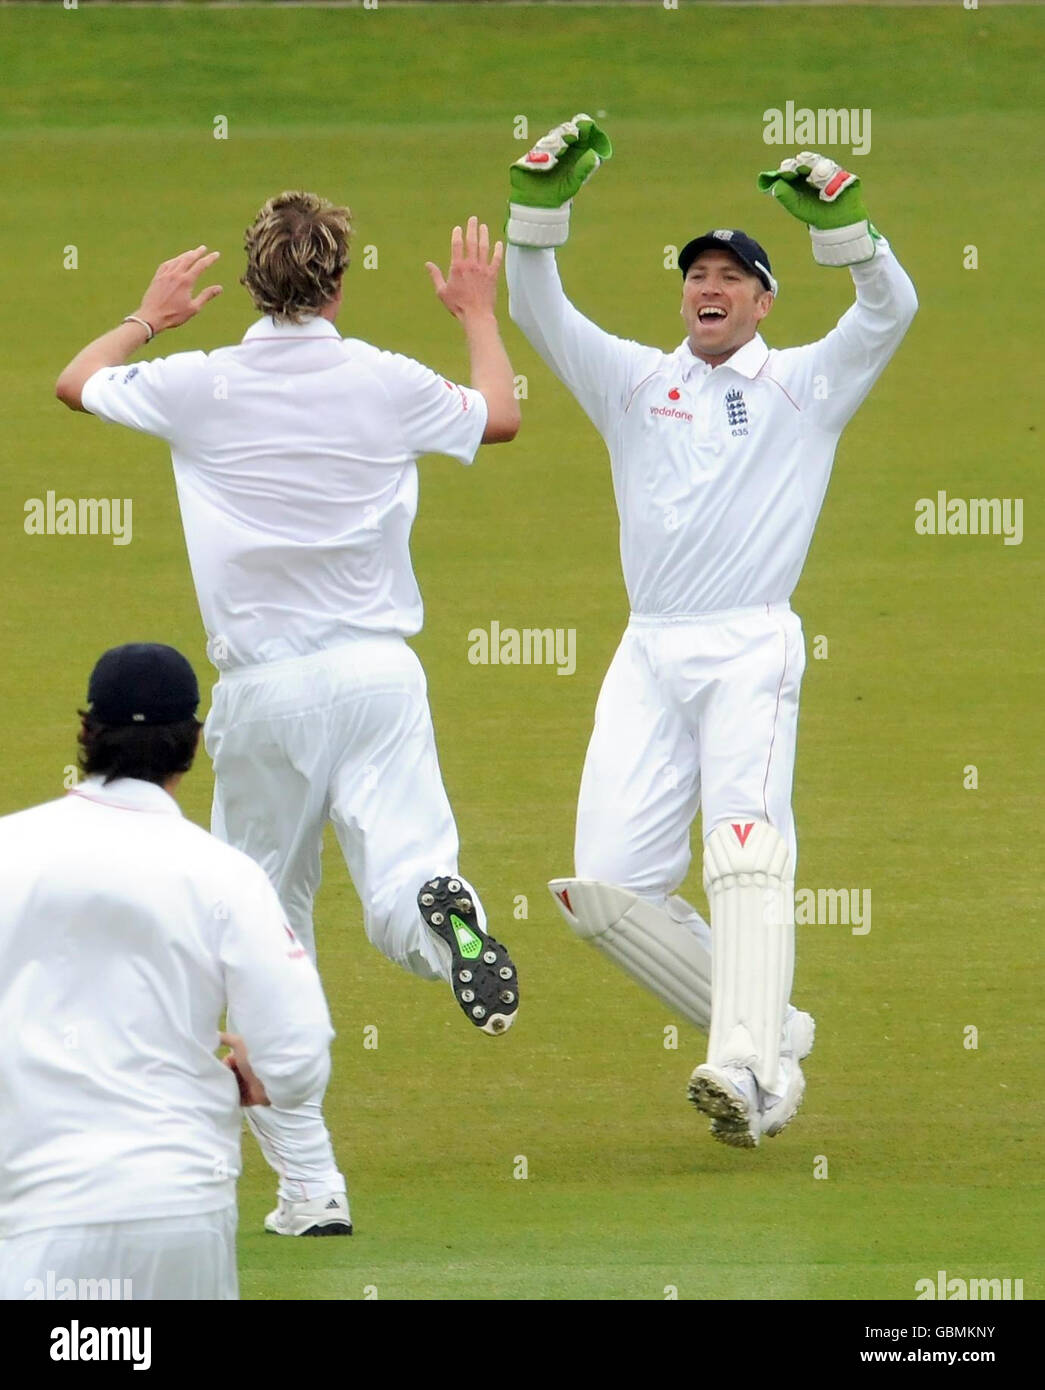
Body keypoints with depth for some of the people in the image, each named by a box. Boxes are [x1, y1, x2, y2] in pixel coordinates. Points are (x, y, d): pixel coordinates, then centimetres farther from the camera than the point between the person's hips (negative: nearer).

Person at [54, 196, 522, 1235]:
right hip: (378, 673, 0)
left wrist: (150, 318, 36)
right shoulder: (389, 386, 0)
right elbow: (500, 415, 23)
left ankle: (309, 1187, 6)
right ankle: (441, 906, -46)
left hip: (264, 693, 0)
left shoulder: (198, 386, -3)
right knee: (398, 905, -8)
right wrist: (478, 315, 39)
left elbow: (76, 383, 19)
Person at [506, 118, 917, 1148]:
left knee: (745, 851, -23)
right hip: (649, 655, 4)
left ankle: (744, 1069, -36)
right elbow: (535, 313, 9)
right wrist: (541, 199, -6)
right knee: (604, 886, -7)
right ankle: (772, 1035, 5)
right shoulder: (635, 384, 19)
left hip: (753, 648, -4)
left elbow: (889, 310, -3)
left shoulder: (805, 385, 12)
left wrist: (834, 214, -17)